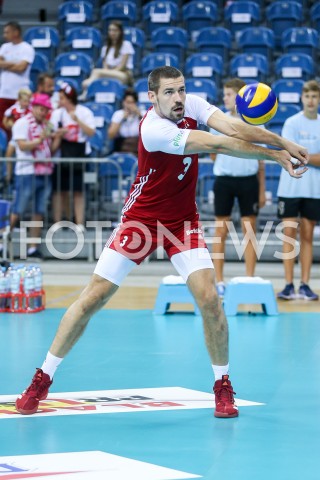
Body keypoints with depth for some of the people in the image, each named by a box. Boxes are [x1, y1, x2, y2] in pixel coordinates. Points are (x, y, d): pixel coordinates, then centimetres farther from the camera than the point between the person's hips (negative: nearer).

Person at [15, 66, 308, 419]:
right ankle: (42, 380, 8)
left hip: (183, 223, 4)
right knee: (93, 298, -3)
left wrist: (284, 143, -36)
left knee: (209, 299, -13)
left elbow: (233, 129, -23)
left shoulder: (192, 105, -9)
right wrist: (274, 154, -28)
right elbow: (219, 144, -30)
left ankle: (223, 386, 4)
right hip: (140, 219, -4)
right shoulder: (153, 129, -26)